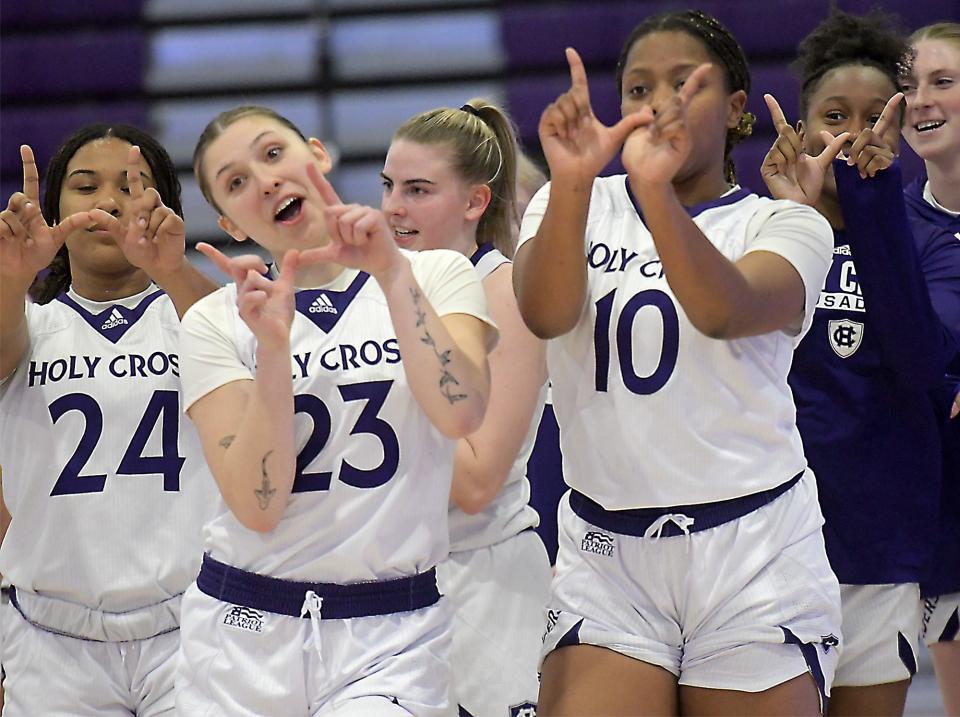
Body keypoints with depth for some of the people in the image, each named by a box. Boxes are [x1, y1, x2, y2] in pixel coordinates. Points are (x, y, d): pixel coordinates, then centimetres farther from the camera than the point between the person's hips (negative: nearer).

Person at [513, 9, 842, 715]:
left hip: (754, 557, -1)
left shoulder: (788, 226, 2)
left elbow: (724, 311, -22)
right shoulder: (574, 206, 7)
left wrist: (656, 188, -38)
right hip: (604, 558, 1)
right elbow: (545, 313, -16)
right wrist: (573, 181, -33)